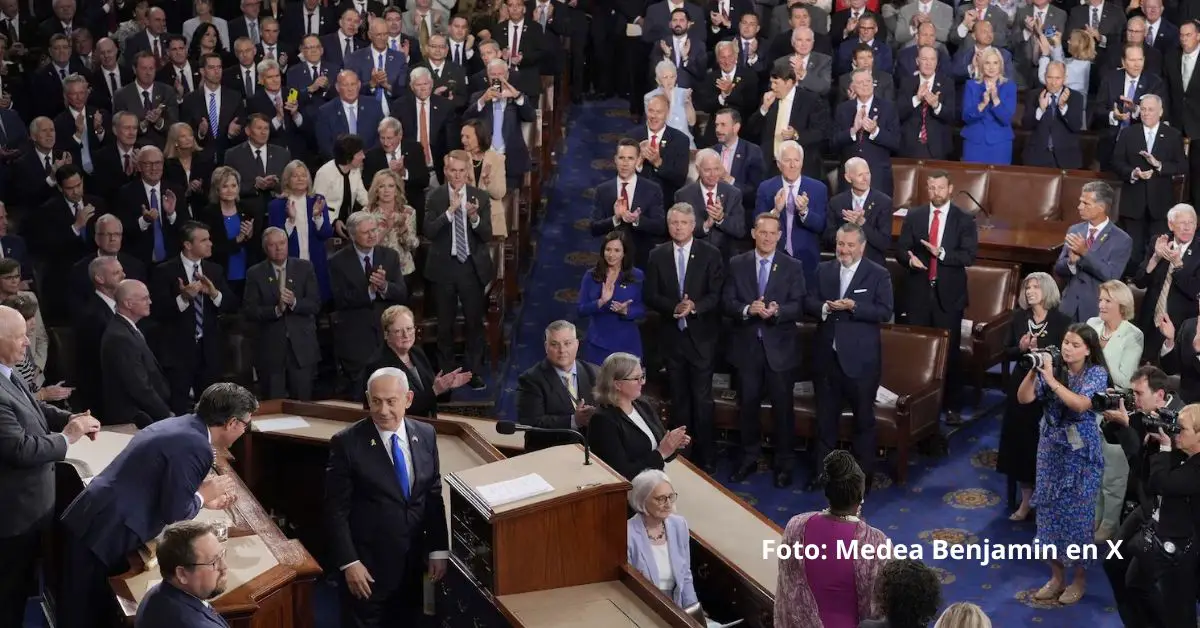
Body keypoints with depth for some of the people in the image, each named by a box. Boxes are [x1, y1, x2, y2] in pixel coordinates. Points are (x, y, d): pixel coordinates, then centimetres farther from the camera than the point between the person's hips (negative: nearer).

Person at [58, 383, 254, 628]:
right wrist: (203, 495, 1)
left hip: (92, 522, 9)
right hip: (103, 532, -9)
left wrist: (202, 497, 17)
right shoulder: (195, 446, -19)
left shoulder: (180, 424, 10)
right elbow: (174, 515, -15)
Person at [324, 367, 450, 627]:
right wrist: (349, 562, -15)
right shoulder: (347, 443, -13)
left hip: (413, 561, 4)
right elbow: (336, 510, -11)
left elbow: (434, 496, 7)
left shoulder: (425, 435, 1)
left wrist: (439, 550, 5)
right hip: (369, 562, -4)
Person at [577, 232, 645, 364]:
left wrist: (626, 311, -20)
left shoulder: (637, 276, 0)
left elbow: (642, 310, -1)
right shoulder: (591, 276, 2)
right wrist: (601, 302, -20)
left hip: (627, 344, 0)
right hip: (598, 344, 1)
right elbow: (581, 311, -3)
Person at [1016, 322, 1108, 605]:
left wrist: (1051, 380, -30)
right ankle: (1057, 576, 23)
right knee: (1050, 511, 9)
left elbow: (1081, 404, -26)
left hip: (1081, 453, -4)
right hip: (1051, 449, 4)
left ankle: (1079, 579, 19)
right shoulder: (1053, 368, -1)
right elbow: (1024, 398, -9)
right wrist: (1033, 371, -23)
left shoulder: (1097, 373, -11)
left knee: (1077, 513, 2)